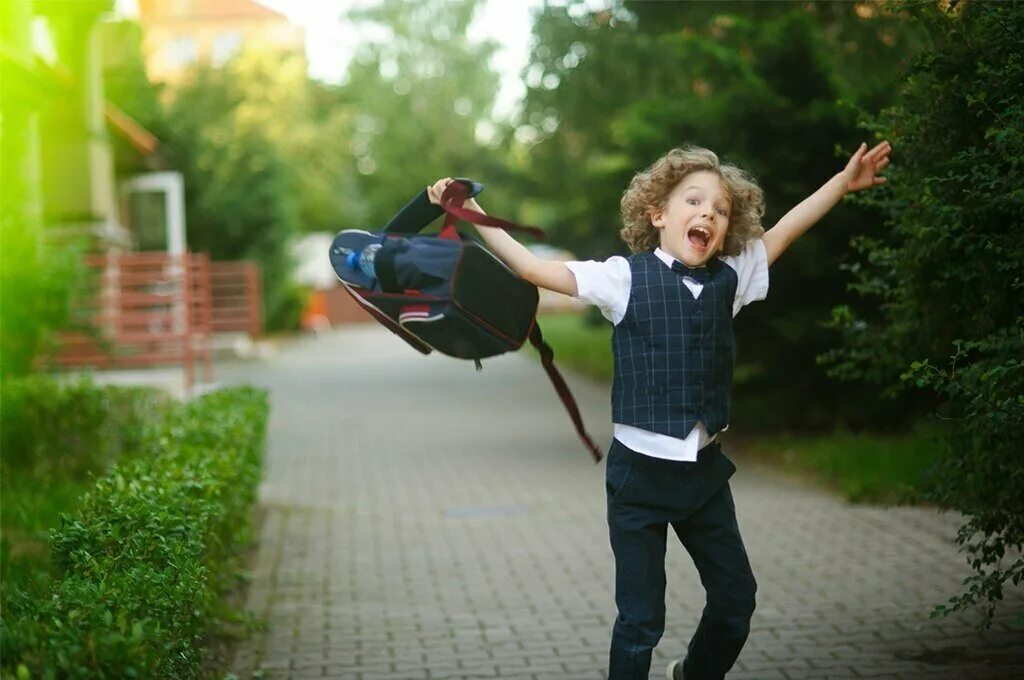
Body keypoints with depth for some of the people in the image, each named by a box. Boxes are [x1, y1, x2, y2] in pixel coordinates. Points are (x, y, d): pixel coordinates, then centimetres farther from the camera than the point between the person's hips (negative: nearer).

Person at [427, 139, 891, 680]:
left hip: (704, 470, 5)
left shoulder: (729, 278, 5)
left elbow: (783, 232, 17)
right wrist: (469, 212, -16)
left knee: (737, 598, 15)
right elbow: (531, 268, -11)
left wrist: (843, 182, 22)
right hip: (641, 471, -5)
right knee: (640, 619, 2)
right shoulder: (626, 277, -8)